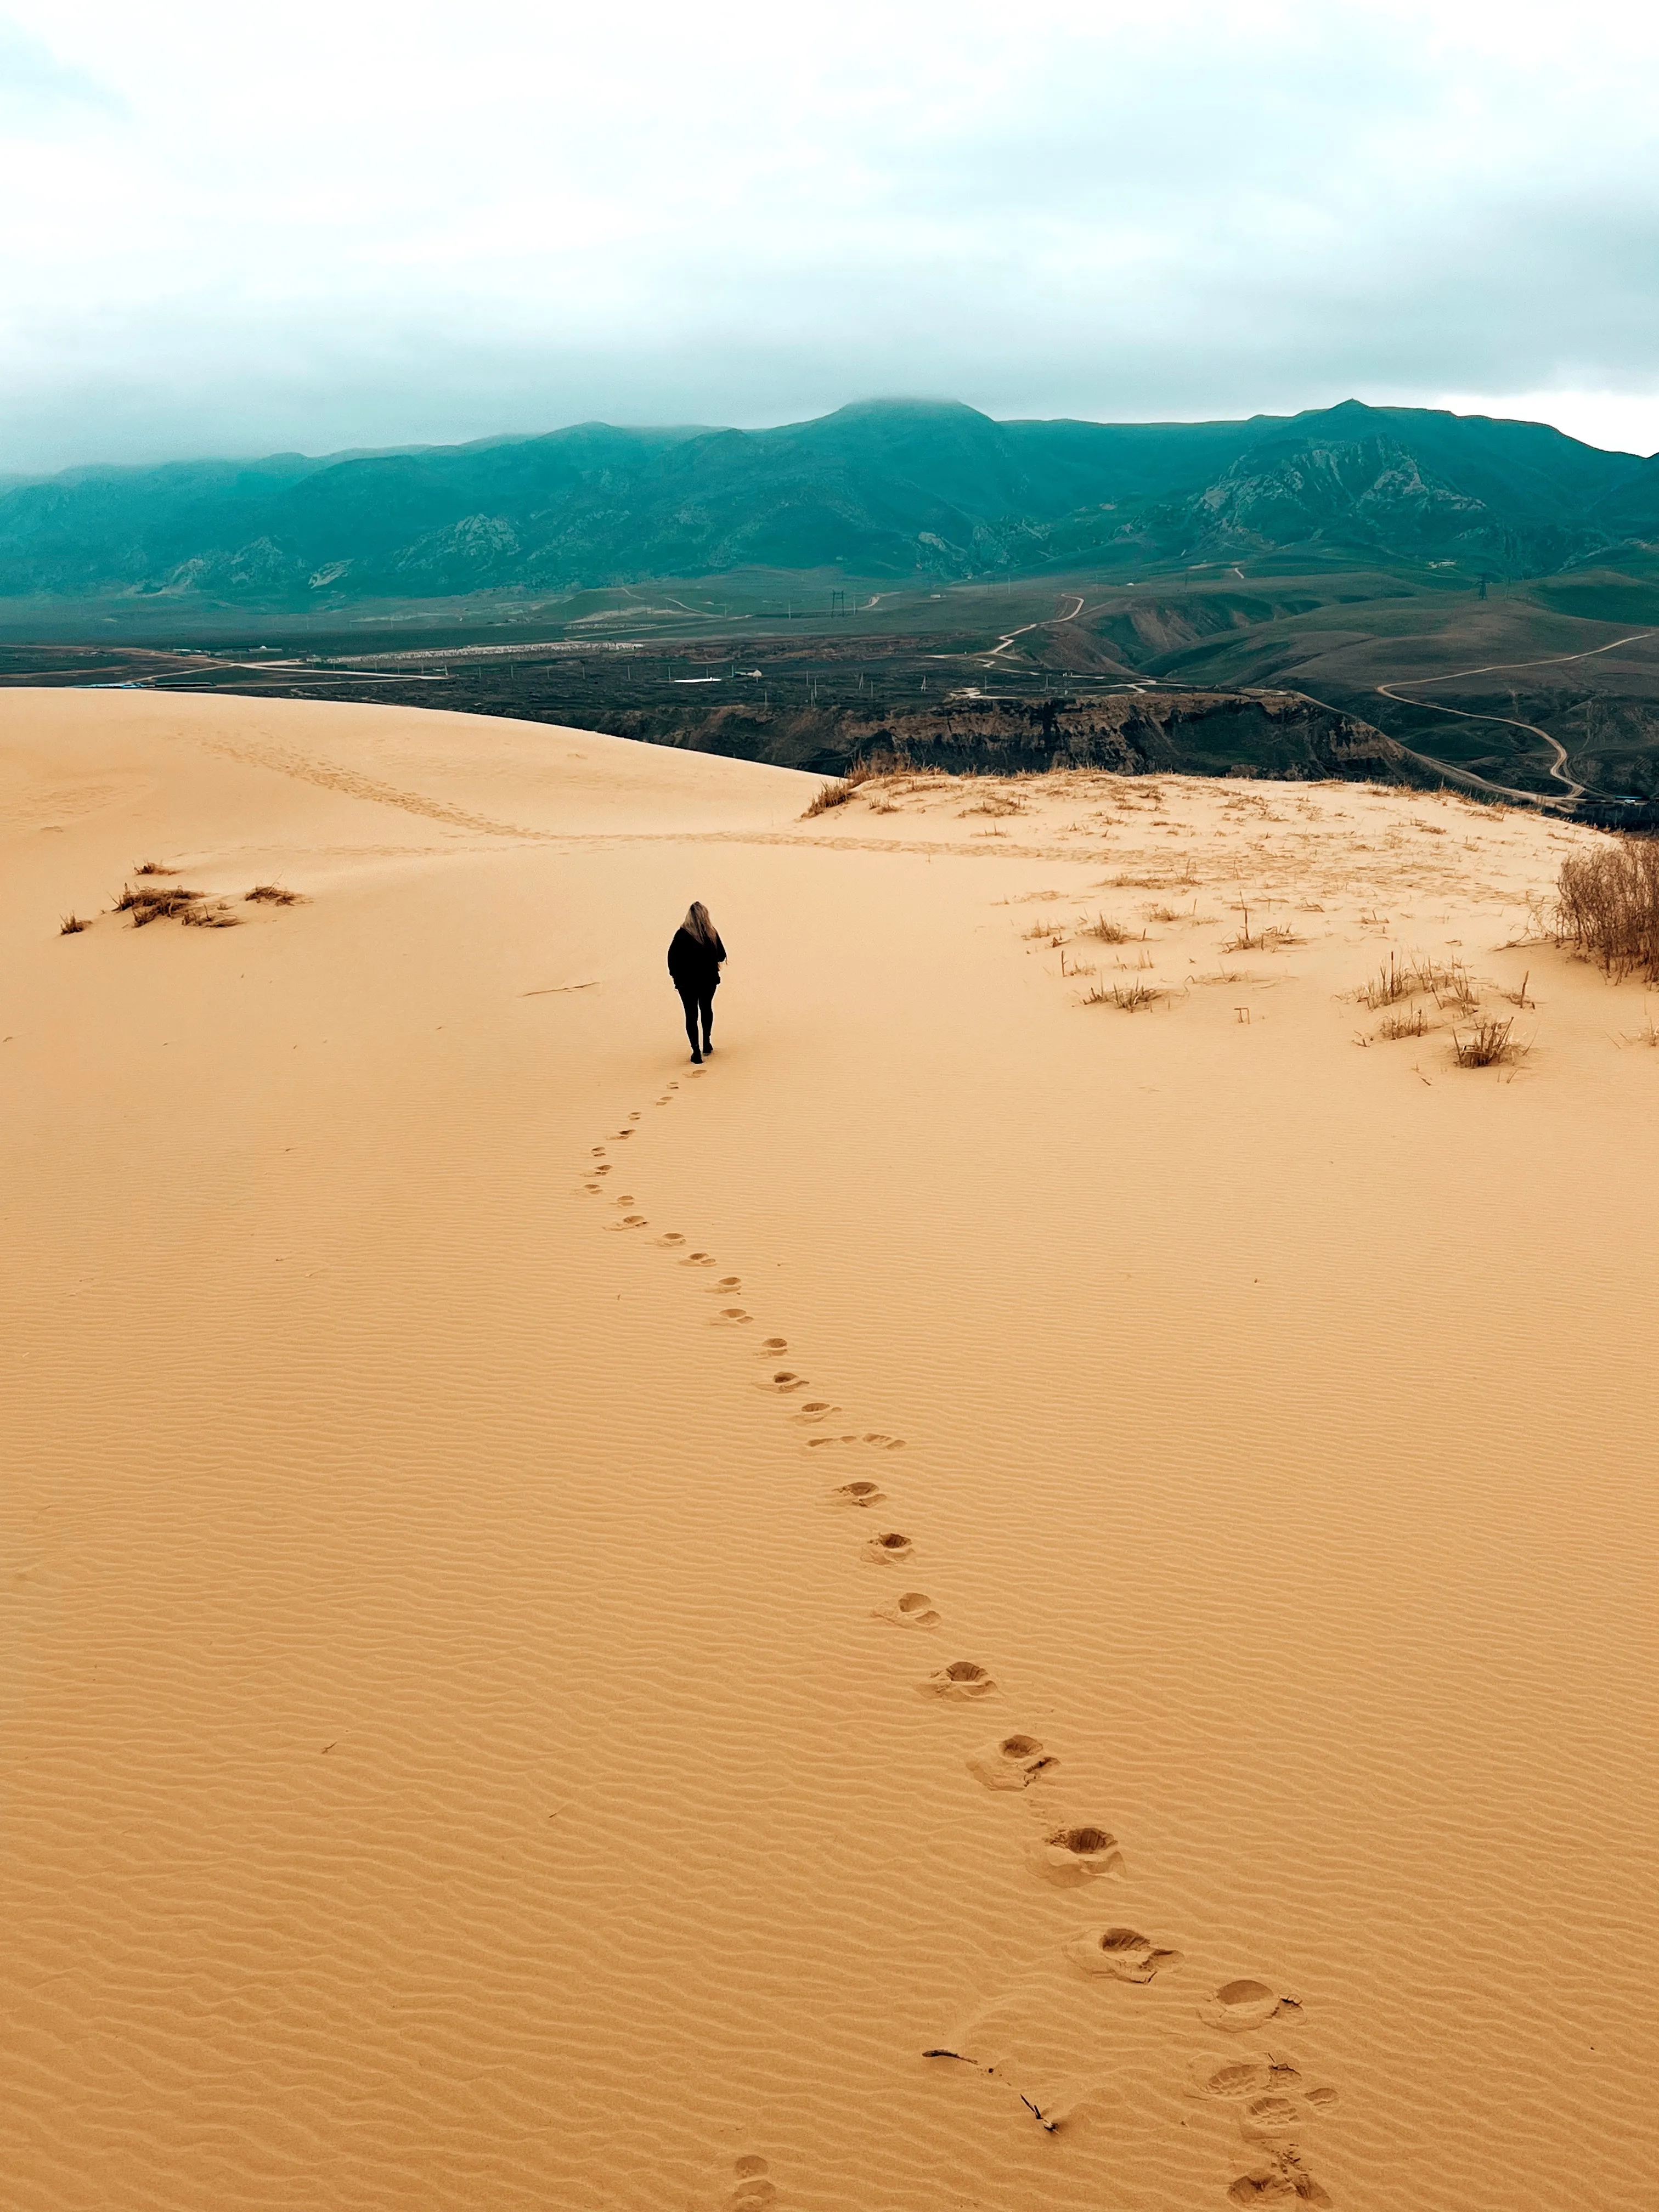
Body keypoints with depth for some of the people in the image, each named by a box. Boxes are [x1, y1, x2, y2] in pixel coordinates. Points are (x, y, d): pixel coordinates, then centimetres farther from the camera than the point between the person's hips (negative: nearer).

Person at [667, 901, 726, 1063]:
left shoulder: (682, 934, -17)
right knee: (706, 1009, 24)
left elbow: (672, 957, -16)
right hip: (709, 980, 3)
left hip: (687, 981, -3)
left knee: (691, 1014, 5)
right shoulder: (712, 933, -9)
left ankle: (696, 1052, 0)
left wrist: (676, 977, -2)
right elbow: (721, 955, -1)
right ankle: (707, 1044, 35)